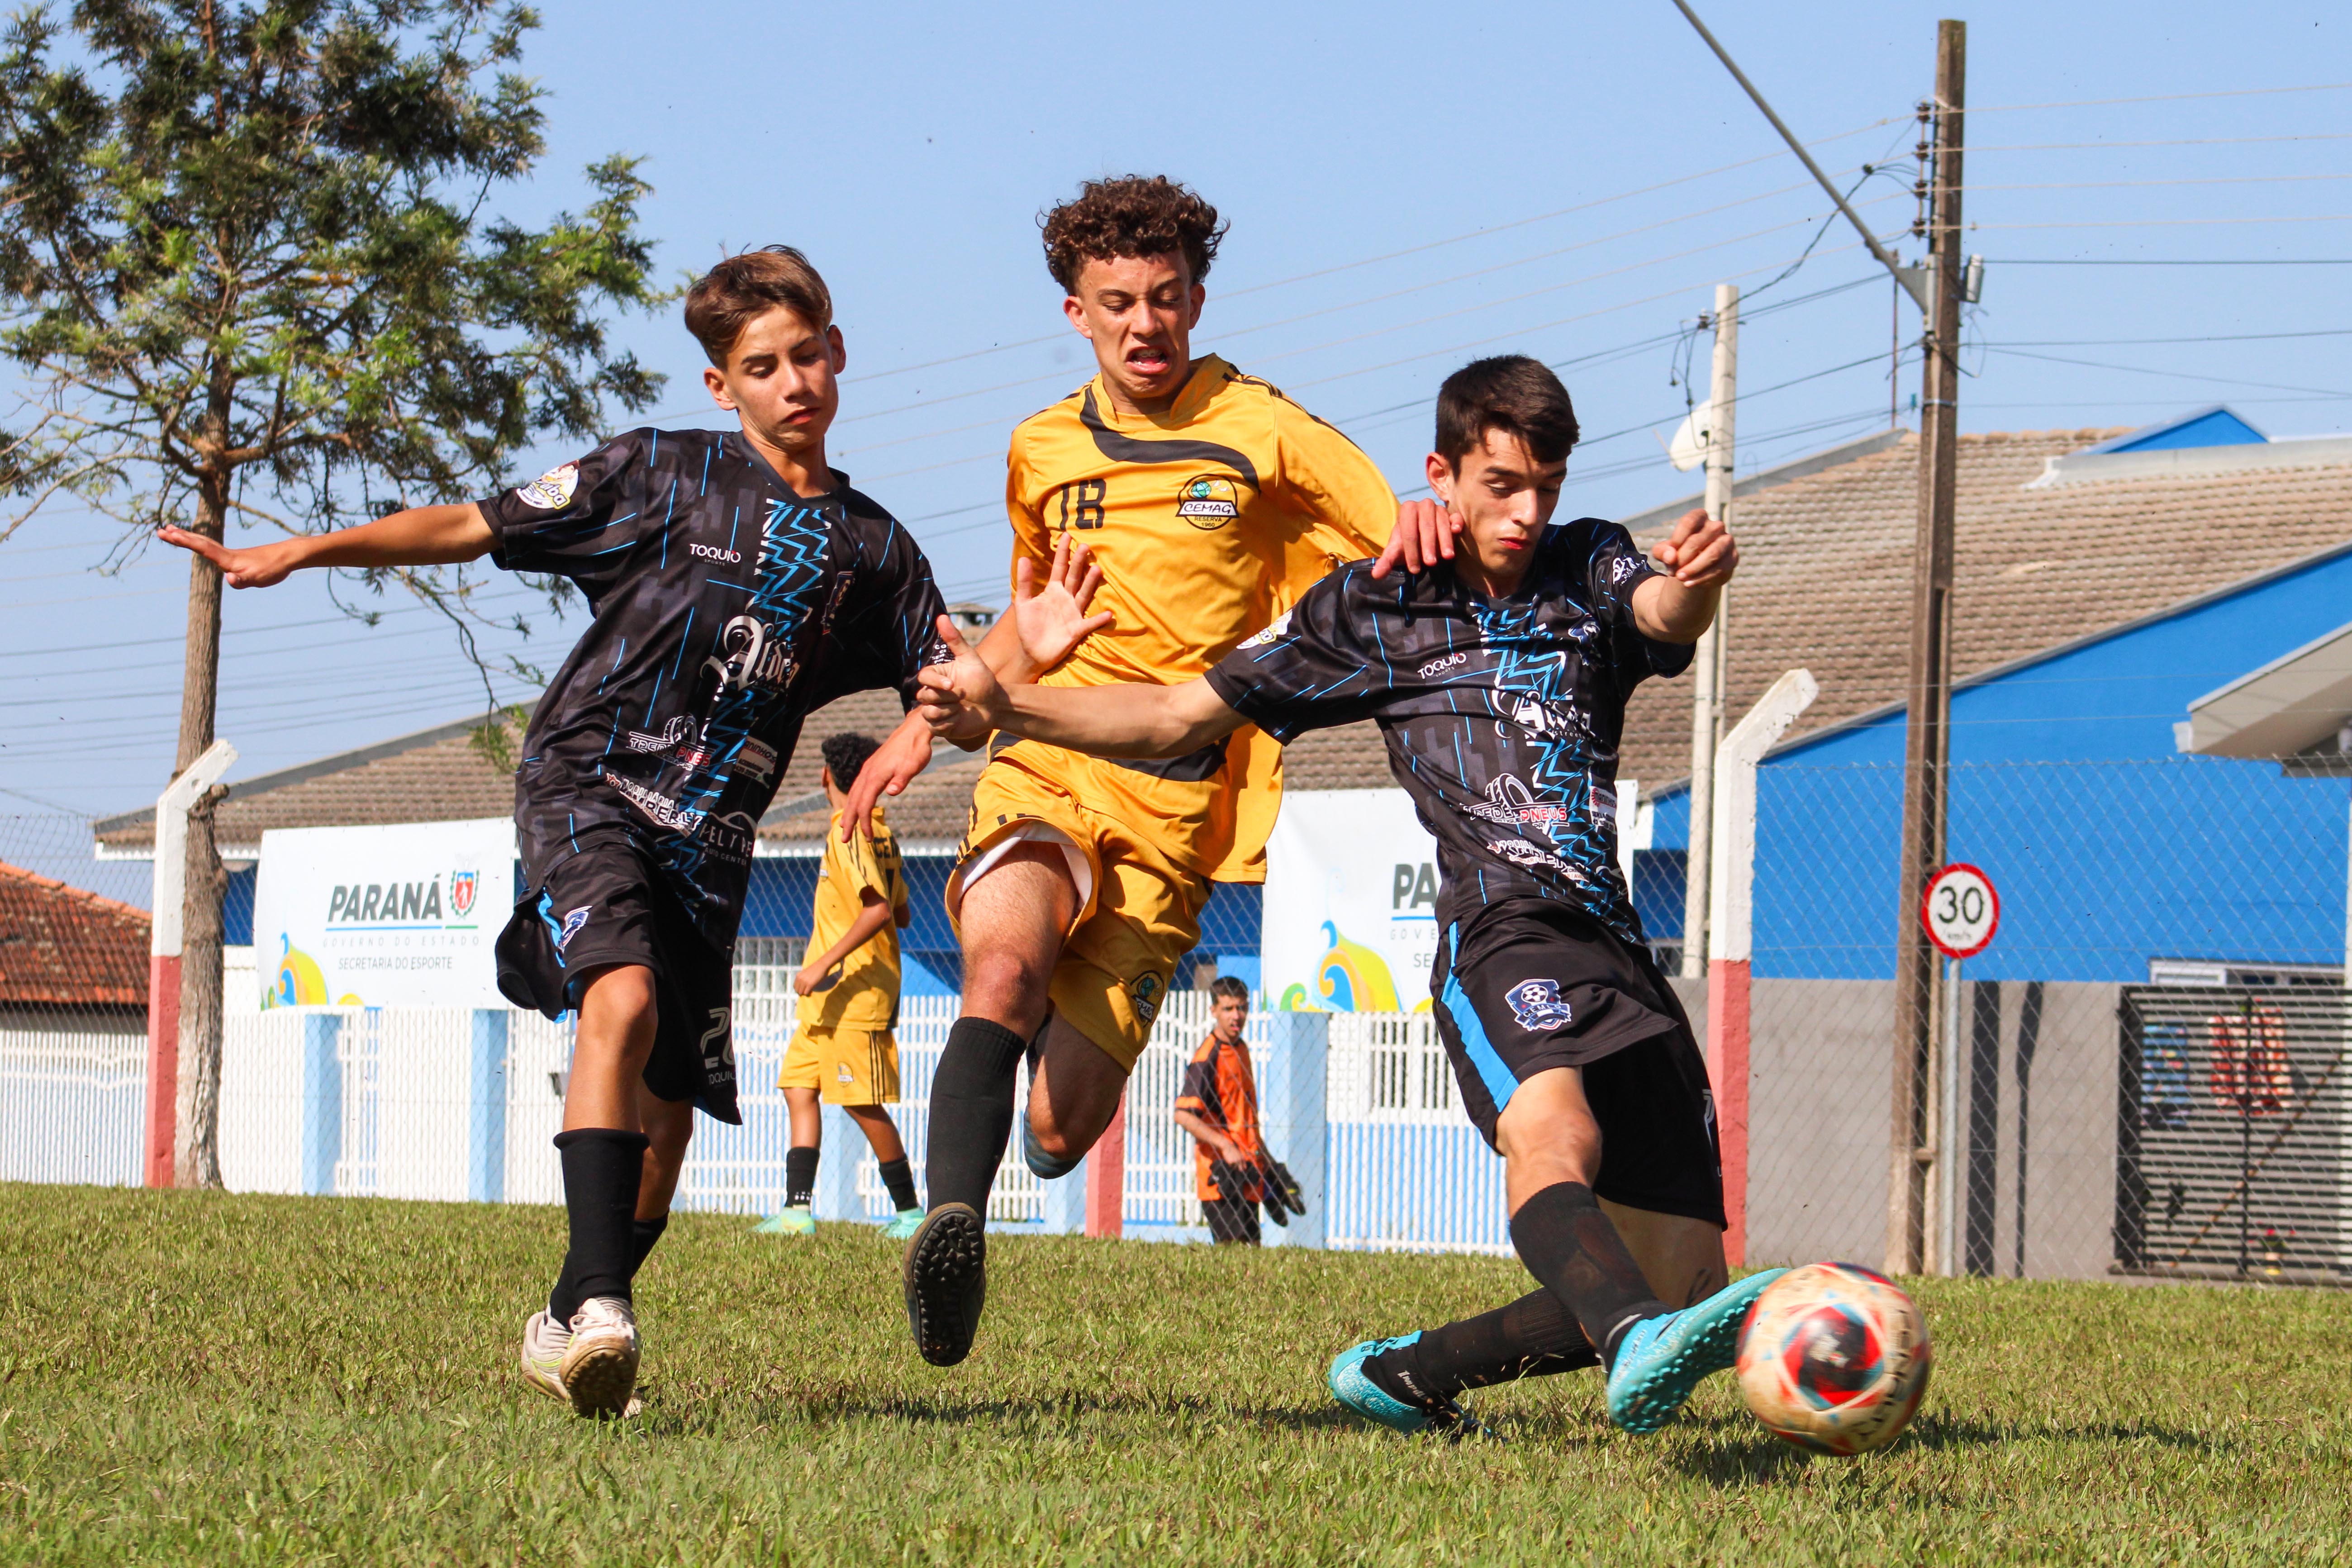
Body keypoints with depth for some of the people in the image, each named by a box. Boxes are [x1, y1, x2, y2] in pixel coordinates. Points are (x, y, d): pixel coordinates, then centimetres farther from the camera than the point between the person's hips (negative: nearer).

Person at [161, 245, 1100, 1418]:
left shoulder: (869, 549, 13)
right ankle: (601, 1296, -37)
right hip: (587, 783, -4)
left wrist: (1026, 642, -9)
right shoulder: (659, 475, 3)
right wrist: (297, 553, -2)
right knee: (623, 997, -30)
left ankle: (567, 1326, 26)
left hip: (711, 838, 4)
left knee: (668, 1110, 4)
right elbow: (477, 528, 4)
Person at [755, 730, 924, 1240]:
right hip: (833, 999, 10)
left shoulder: (850, 833, -14)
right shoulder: (881, 832, 13)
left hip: (852, 991, -10)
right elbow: (901, 914, 19)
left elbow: (880, 911, -25)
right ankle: (798, 1210, 2)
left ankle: (909, 1211, -1)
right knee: (799, 1089, 6)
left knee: (862, 1103, -7)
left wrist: (824, 965, -26)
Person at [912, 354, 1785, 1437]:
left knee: (1680, 1285, -3)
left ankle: (1402, 1374, 13)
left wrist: (1697, 582, -31)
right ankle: (1641, 1349, -65)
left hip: (1619, 957, 4)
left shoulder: (1590, 573, 19)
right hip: (1499, 932, -4)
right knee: (1554, 1136, -37)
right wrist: (1001, 706, 5)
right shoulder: (1371, 609, 14)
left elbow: (1664, 614, -5)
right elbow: (1181, 717, 18)